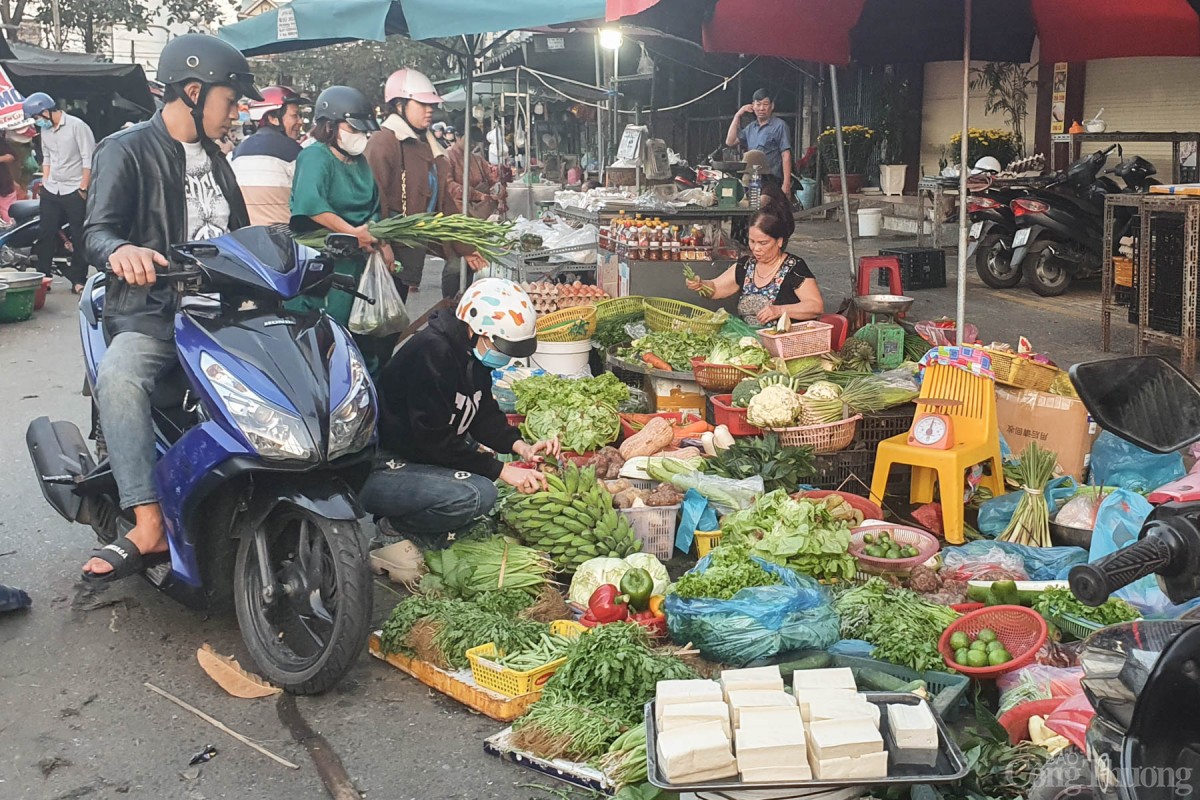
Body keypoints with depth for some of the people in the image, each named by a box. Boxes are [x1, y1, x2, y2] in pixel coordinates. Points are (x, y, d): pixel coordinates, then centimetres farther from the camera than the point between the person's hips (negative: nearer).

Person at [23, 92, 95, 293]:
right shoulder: (45, 130, 10)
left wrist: (83, 188, -14)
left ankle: (78, 278, 5)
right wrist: (45, 182, 12)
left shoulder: (77, 126, -11)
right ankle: (42, 275, 13)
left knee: (79, 237, -1)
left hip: (75, 191, -7)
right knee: (45, 233, 6)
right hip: (51, 191, 7)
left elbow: (89, 159, -12)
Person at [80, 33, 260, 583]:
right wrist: (121, 249, -35)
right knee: (118, 377, -36)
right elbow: (96, 230, -12)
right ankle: (149, 528, -38)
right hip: (153, 314, -6)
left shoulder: (214, 157, 21)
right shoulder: (128, 150, 0)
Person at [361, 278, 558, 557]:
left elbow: (484, 413, 11)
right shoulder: (431, 352, -24)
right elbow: (434, 439, -23)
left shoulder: (472, 352, 3)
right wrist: (501, 470, -20)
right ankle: (391, 528, -6)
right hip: (380, 469, -10)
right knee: (477, 494, -26)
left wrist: (520, 446, -7)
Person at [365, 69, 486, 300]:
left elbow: (443, 201, 21)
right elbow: (375, 201, -18)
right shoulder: (383, 144, -11)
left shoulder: (427, 146, 18)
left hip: (413, 253, 9)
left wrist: (465, 248, 19)